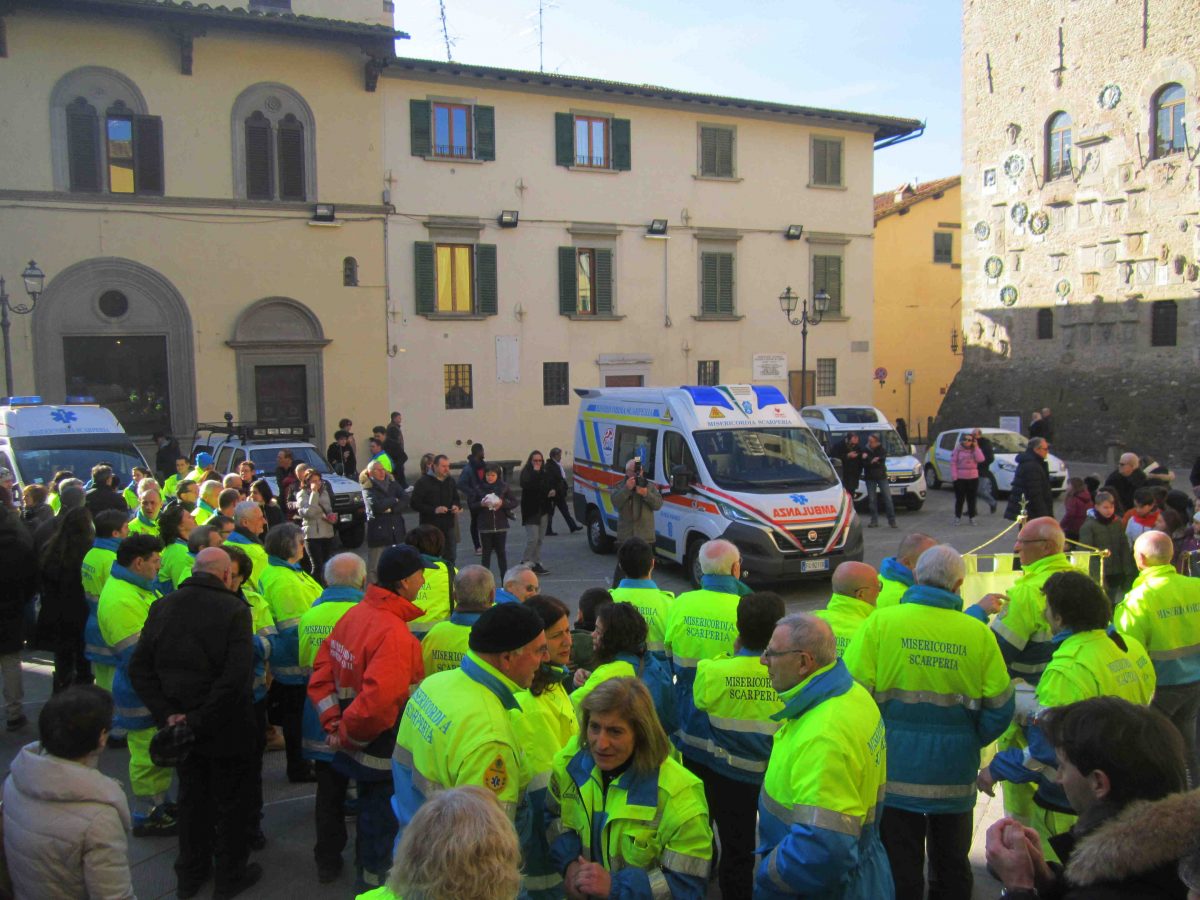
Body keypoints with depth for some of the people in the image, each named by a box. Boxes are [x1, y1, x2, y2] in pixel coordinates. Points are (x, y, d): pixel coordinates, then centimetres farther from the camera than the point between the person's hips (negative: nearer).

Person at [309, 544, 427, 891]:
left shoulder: (355, 614, -3)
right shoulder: (395, 634, -30)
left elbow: (322, 672, 3)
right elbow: (377, 702, -37)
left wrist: (334, 723, 0)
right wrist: (347, 736, -20)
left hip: (357, 744, 8)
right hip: (383, 751, -8)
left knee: (370, 808, 29)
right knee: (381, 819, 14)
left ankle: (367, 863, 50)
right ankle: (373, 880, 31)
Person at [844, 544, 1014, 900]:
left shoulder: (881, 622, -12)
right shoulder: (978, 633, -6)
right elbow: (1000, 708, -1)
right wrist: (968, 743, 14)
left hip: (894, 769, -2)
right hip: (954, 775, 2)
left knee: (900, 871, 11)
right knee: (953, 869, 22)